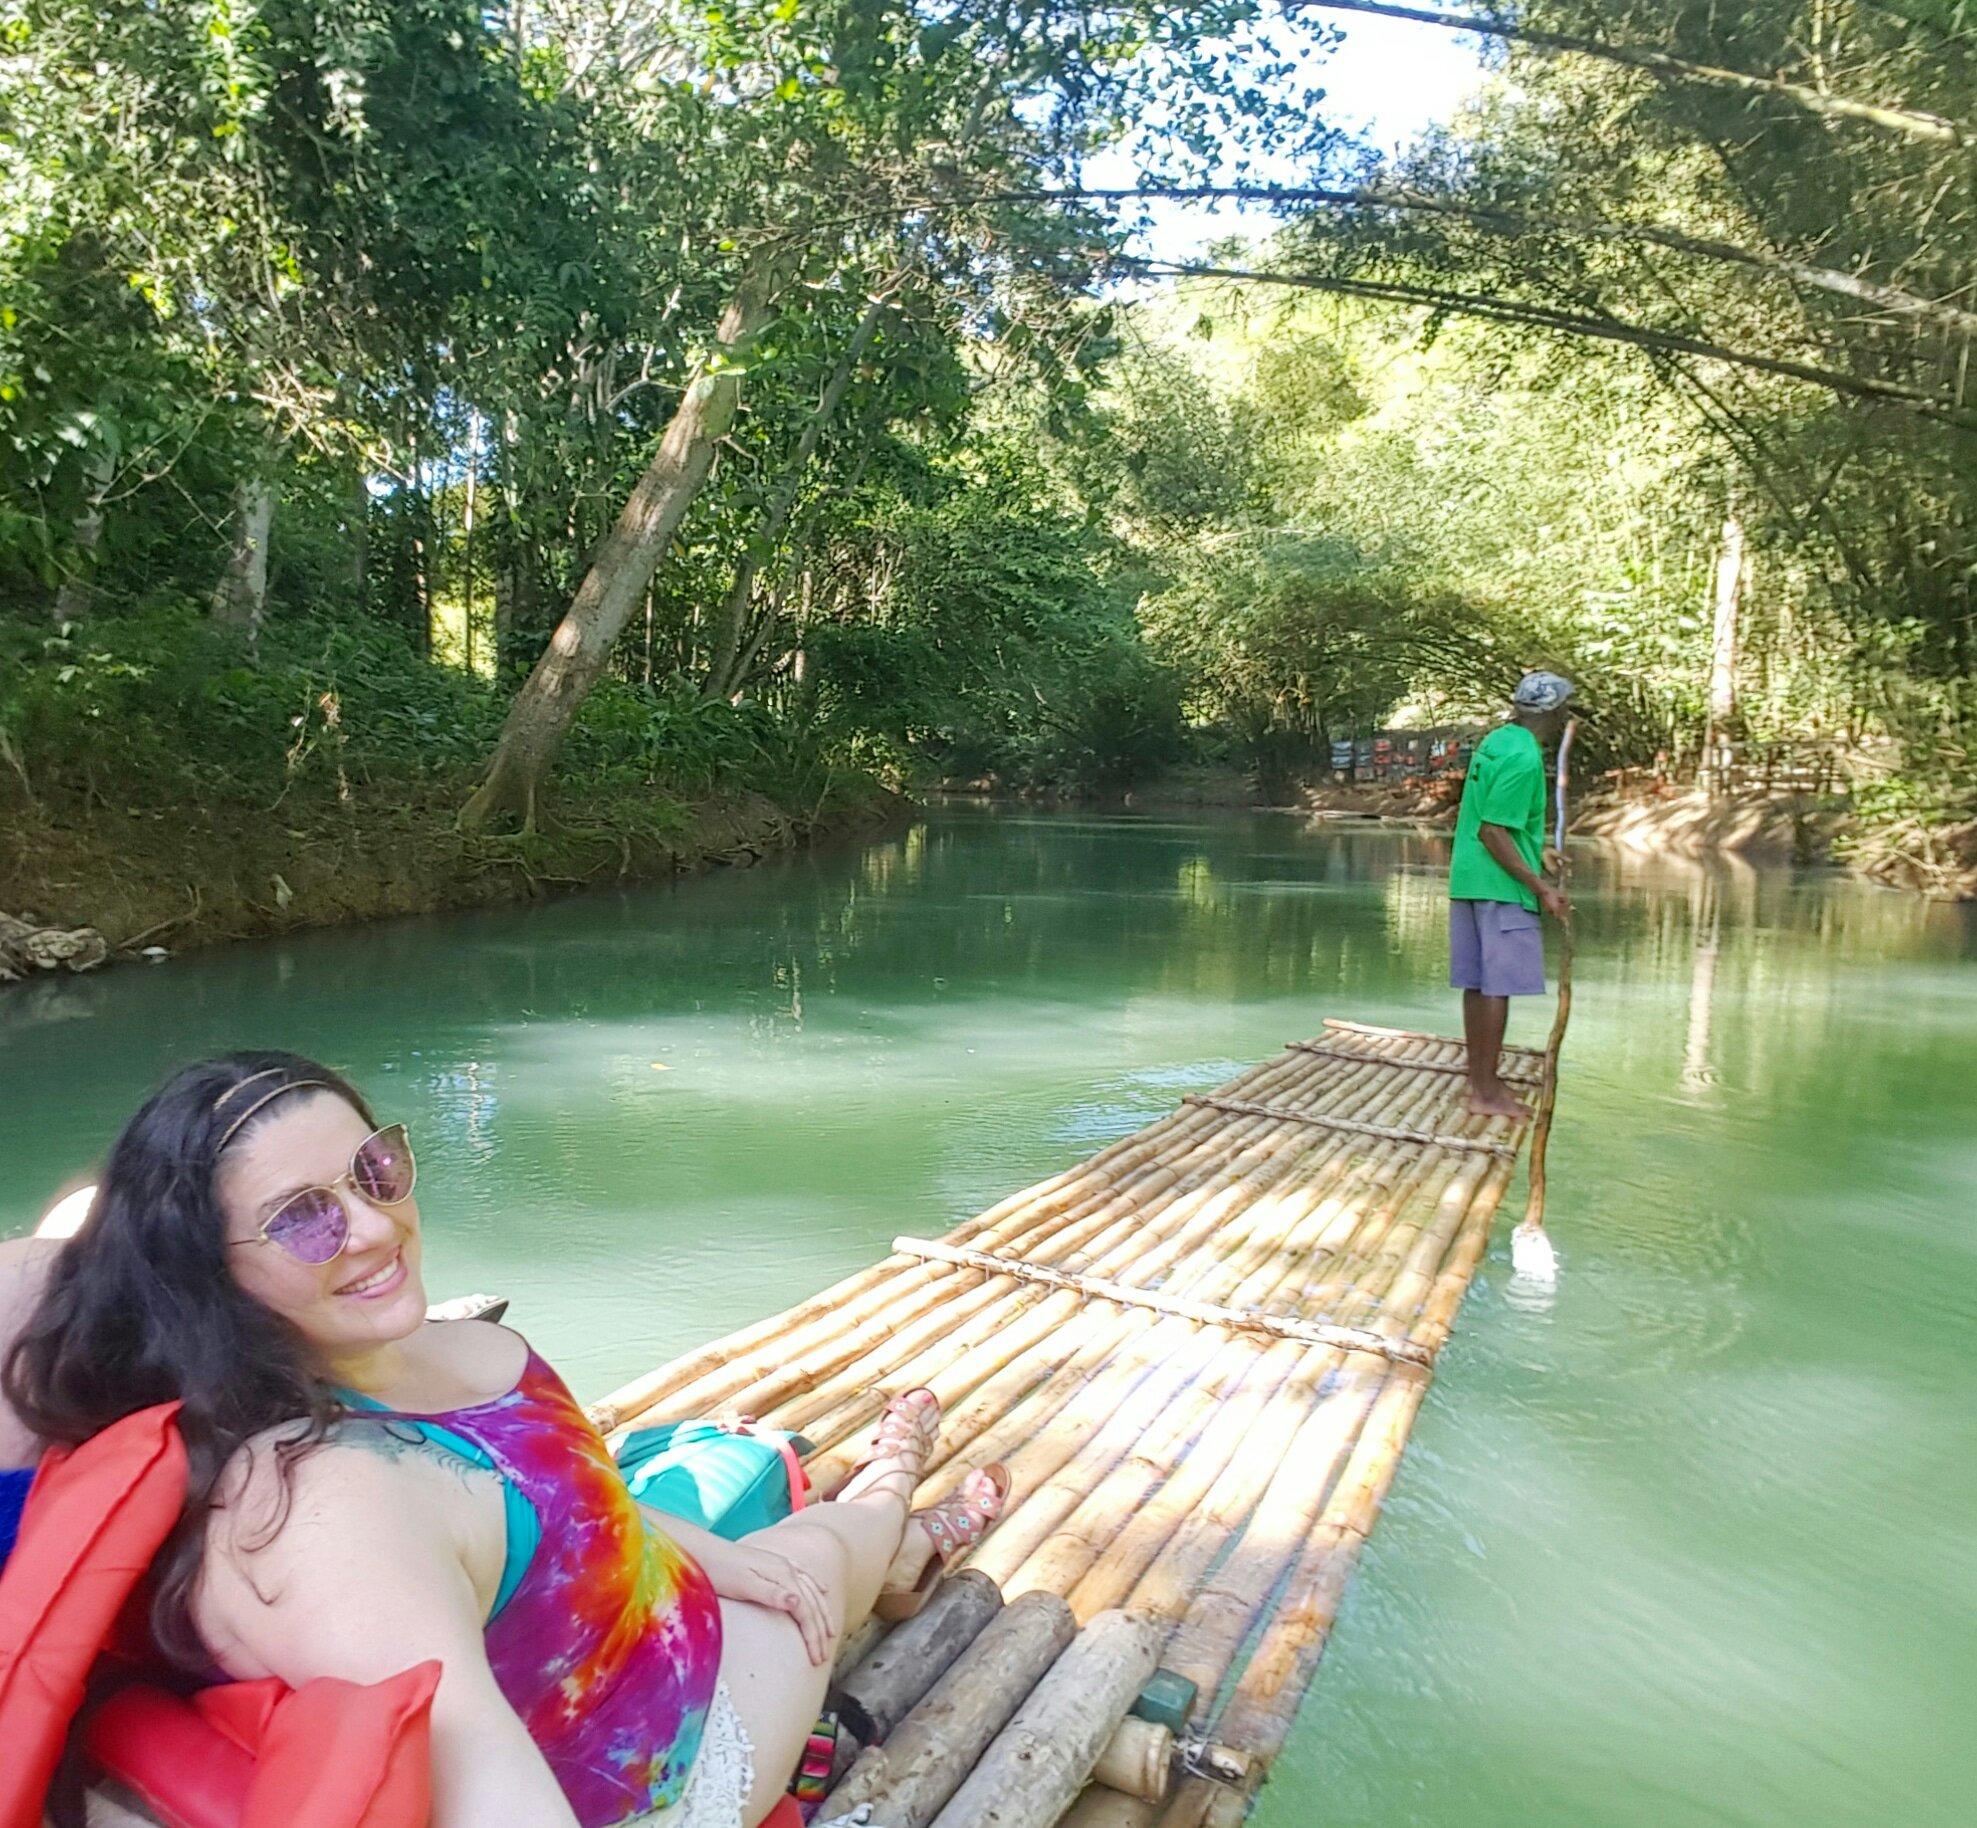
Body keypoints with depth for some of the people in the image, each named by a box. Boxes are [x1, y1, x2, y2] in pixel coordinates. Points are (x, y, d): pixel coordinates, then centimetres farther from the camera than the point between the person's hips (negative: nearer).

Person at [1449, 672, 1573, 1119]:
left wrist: (1536, 855, 32)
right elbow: (1492, 832, -20)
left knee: (1477, 983, 12)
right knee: (1497, 986, -4)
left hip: (1469, 880, 9)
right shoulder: (1524, 758, -16)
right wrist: (1541, 887, -20)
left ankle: (1481, 1081, 21)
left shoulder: (1498, 739, 12)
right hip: (1500, 886, -9)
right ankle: (1487, 1093, 1)